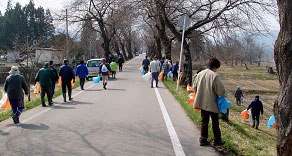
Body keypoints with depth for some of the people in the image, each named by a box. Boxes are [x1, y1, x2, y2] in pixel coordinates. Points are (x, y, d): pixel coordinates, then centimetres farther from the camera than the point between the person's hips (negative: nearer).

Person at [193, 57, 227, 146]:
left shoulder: (200, 74, 3)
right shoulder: (215, 76, -16)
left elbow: (194, 86, 12)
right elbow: (220, 90, -14)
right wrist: (224, 95, 6)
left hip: (202, 102, 5)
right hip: (212, 103, -5)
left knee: (204, 121, 14)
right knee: (215, 122, 9)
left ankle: (203, 140, 16)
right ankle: (217, 140, 20)